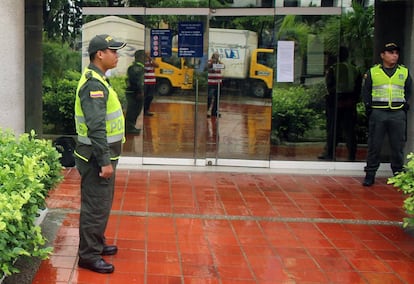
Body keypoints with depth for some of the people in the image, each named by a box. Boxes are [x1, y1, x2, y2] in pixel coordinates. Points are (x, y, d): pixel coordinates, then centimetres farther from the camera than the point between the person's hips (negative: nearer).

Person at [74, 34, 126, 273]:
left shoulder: (99, 80, 13)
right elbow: (96, 127, -26)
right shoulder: (94, 84, -21)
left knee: (102, 203, 21)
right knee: (95, 206, -3)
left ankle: (97, 244, 34)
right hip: (96, 157, -11)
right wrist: (105, 162, -26)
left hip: (103, 154, 11)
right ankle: (89, 256, 6)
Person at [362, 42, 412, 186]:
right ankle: (370, 174, 9)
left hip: (398, 114, 1)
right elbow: (365, 92, 11)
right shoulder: (372, 72, 6)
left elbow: (408, 91, 18)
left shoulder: (404, 72, 11)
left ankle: (398, 173, 16)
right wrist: (369, 107, 1)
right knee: (374, 145, 1)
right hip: (377, 113, -1)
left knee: (398, 146, 4)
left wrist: (404, 105, 6)